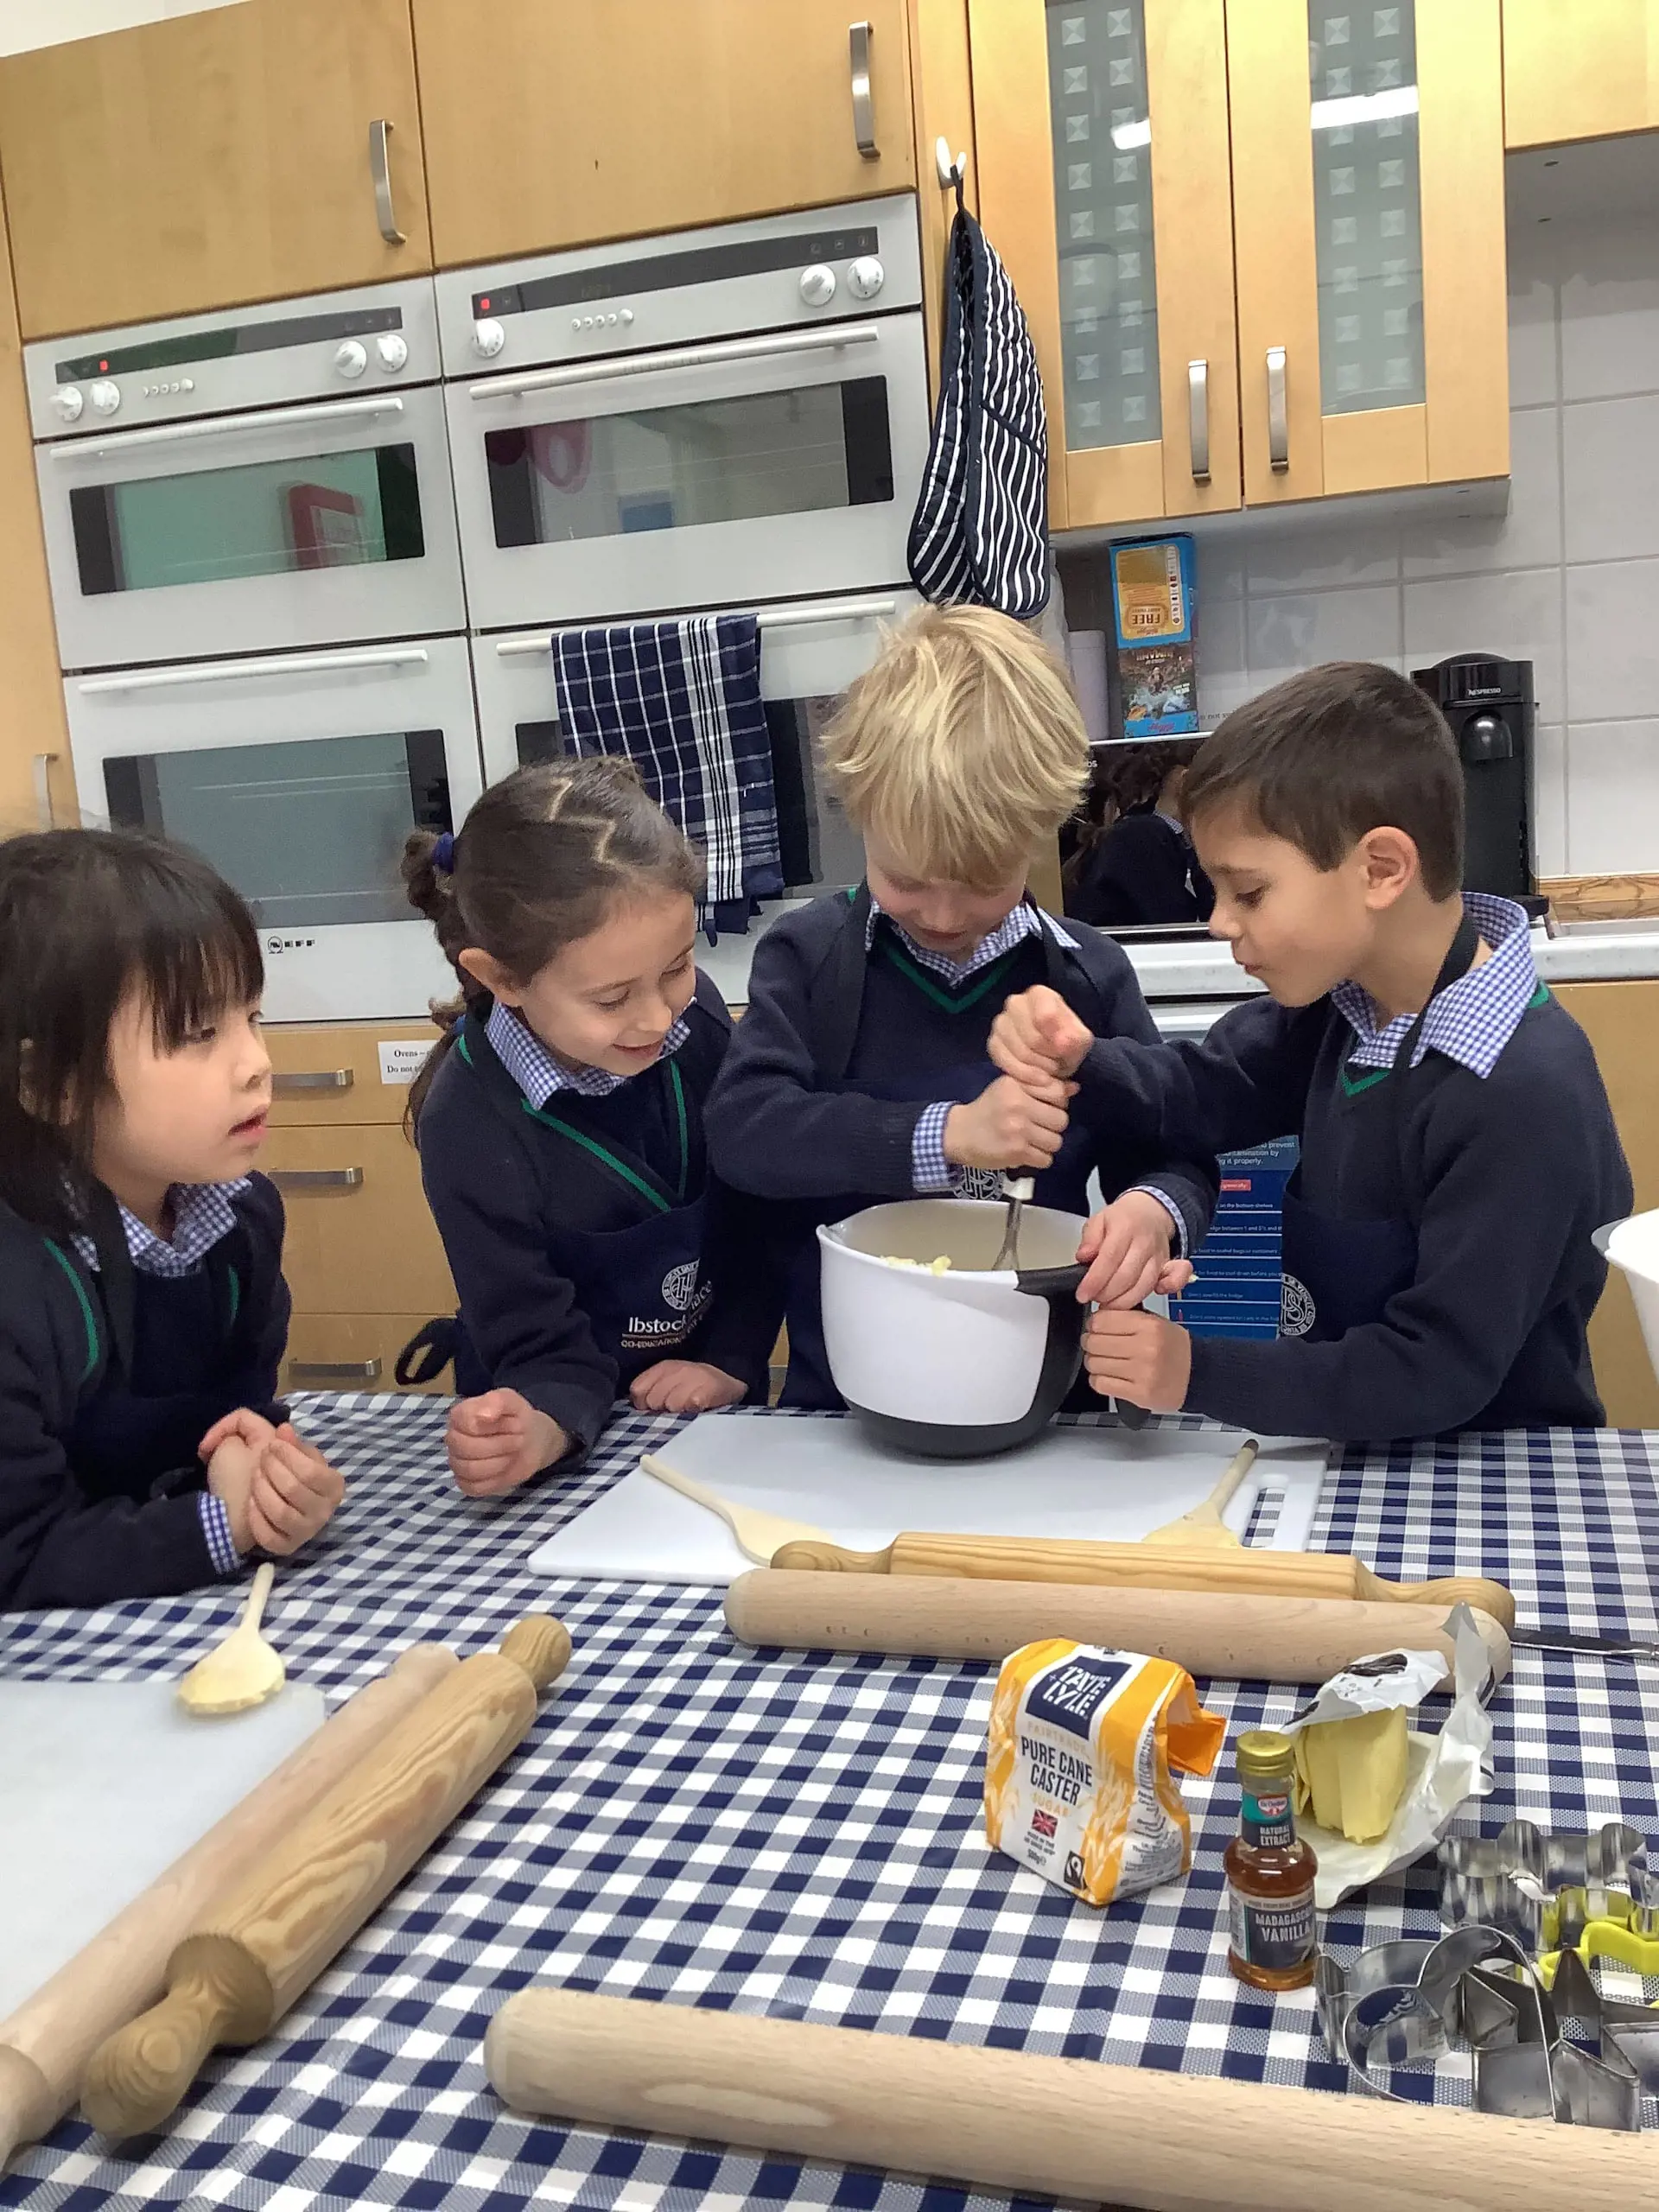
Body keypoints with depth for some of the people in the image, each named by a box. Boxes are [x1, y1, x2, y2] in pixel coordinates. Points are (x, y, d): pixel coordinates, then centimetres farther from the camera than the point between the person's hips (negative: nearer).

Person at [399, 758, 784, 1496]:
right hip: (587, 1428, 1)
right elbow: (546, 1348, -15)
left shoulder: (693, 1013, -12)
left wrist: (733, 1359, -4)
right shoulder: (471, 1128, -22)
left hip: (710, 1404, -1)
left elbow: (763, 1202, 1)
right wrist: (540, 1428, -35)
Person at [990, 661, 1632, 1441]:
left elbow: (1438, 1373, -22)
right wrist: (1079, 1061, -9)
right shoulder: (1343, 1001, -1)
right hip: (1356, 1454, 7)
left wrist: (1199, 1374, -21)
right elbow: (1210, 1093, 11)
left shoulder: (1523, 1093, -24)